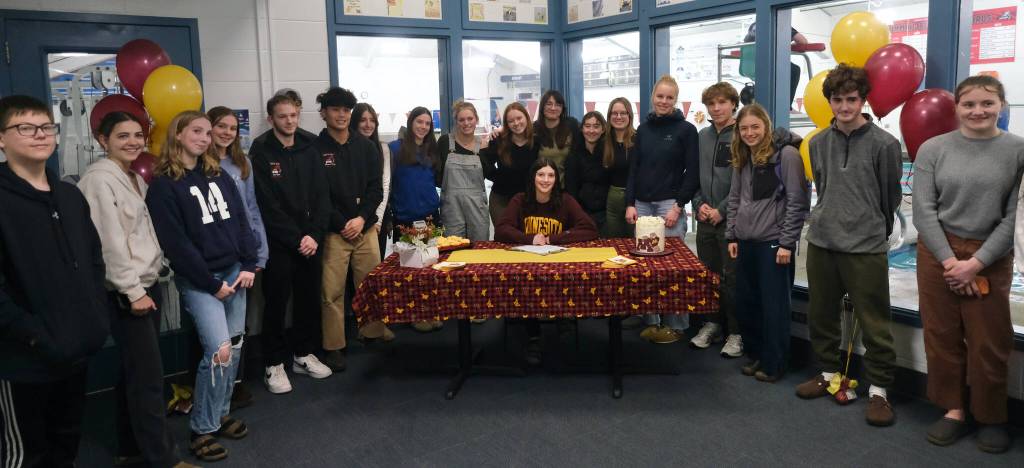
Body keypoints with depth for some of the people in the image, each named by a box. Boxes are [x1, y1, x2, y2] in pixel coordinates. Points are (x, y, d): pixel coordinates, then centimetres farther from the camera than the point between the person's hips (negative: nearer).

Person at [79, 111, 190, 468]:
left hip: (148, 285, 9)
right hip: (125, 293, -9)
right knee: (149, 376, -6)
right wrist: (133, 290, -18)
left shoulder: (135, 177, 14)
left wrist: (150, 282, 16)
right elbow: (110, 242, -19)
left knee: (135, 371, 15)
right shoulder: (99, 179, -14)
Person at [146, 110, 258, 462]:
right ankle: (202, 430, 1)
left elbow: (241, 221, 11)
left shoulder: (219, 176, 12)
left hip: (234, 272, 6)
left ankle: (221, 414, 24)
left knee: (235, 346, 8)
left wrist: (249, 265, -1)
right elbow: (175, 242, -11)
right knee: (219, 350, -14)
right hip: (197, 280, -6)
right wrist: (210, 283, -12)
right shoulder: (163, 185, -7)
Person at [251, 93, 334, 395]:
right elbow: (268, 205, -11)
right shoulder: (261, 152, -6)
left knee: (309, 298, 10)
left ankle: (304, 354, 25)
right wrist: (297, 239, -13)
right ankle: (274, 364, 13)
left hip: (310, 239, 4)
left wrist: (315, 235, -8)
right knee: (276, 301, 2)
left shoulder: (308, 149, 8)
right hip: (278, 242, -4)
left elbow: (322, 196, 5)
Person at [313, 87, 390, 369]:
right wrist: (342, 224, -10)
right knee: (332, 291, -1)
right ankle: (333, 347, 8)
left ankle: (373, 332, 25)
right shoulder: (315, 149, -3)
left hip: (365, 228, 3)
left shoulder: (366, 147, 8)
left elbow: (376, 188, 6)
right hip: (333, 232, -3)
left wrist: (362, 218, -8)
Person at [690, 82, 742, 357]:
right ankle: (712, 324, 26)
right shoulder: (702, 136, 11)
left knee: (732, 278, 0)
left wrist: (722, 210, -13)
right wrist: (699, 204, -1)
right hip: (705, 218, 6)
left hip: (731, 219, -6)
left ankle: (736, 332, 11)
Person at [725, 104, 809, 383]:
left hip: (774, 242, -7)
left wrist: (787, 242, -14)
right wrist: (731, 235, 11)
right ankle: (755, 355, 29)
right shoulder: (742, 158, 12)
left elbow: (797, 201, -12)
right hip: (745, 241, 7)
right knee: (746, 302, 12)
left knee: (774, 305, 1)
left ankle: (774, 364, 14)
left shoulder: (786, 154, -10)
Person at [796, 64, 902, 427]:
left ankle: (878, 389, 13)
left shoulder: (884, 144, -6)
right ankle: (829, 372, 30)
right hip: (821, 242, 5)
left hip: (866, 248, -5)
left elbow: (891, 196, 3)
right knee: (821, 315, 14)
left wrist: (873, 229, 12)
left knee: (874, 322, 1)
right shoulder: (819, 143, 8)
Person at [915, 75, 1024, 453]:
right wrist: (950, 260, -11)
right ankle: (954, 410, 22)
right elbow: (923, 211, -4)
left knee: (989, 343, 5)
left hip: (992, 258, -1)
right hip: (937, 253, 1)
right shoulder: (933, 149, -1)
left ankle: (991, 418, 23)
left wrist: (976, 261, -12)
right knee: (942, 337, 7)